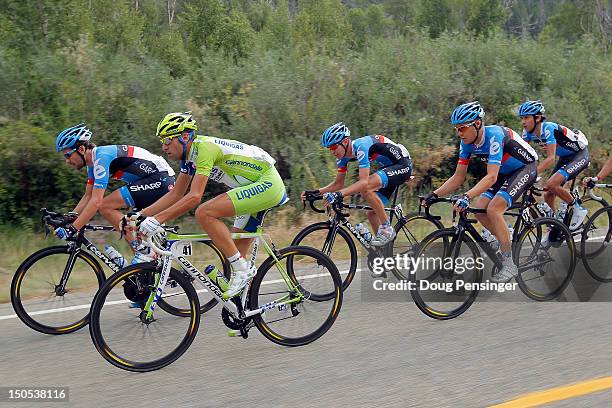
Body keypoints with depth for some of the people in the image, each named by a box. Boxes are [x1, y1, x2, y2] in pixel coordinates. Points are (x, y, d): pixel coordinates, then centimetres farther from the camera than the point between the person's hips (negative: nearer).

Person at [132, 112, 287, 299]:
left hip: (268, 184, -10)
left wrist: (157, 219, -31)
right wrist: (141, 215, 4)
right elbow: (175, 194, 12)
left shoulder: (203, 148, -21)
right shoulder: (190, 154, 8)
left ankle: (242, 269, -15)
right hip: (257, 186, 10)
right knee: (237, 250, 11)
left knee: (204, 213, -21)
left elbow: (194, 197, -29)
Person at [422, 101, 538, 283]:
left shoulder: (494, 135, -31)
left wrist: (467, 196, -51)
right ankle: (508, 242, 15)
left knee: (493, 209, -23)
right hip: (505, 172, 8)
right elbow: (458, 176, -4)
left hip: (526, 168, -8)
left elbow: (491, 177, -39)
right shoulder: (467, 142, -9)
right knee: (479, 210, -7)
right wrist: (434, 194, -16)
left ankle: (509, 265, -14)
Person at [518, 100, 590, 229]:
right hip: (565, 157, 8)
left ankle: (578, 209, -7)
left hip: (579, 154, -8)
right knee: (548, 195, 0)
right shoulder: (528, 132, -8)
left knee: (551, 184, -26)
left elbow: (551, 158, -35)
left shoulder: (548, 128, -29)